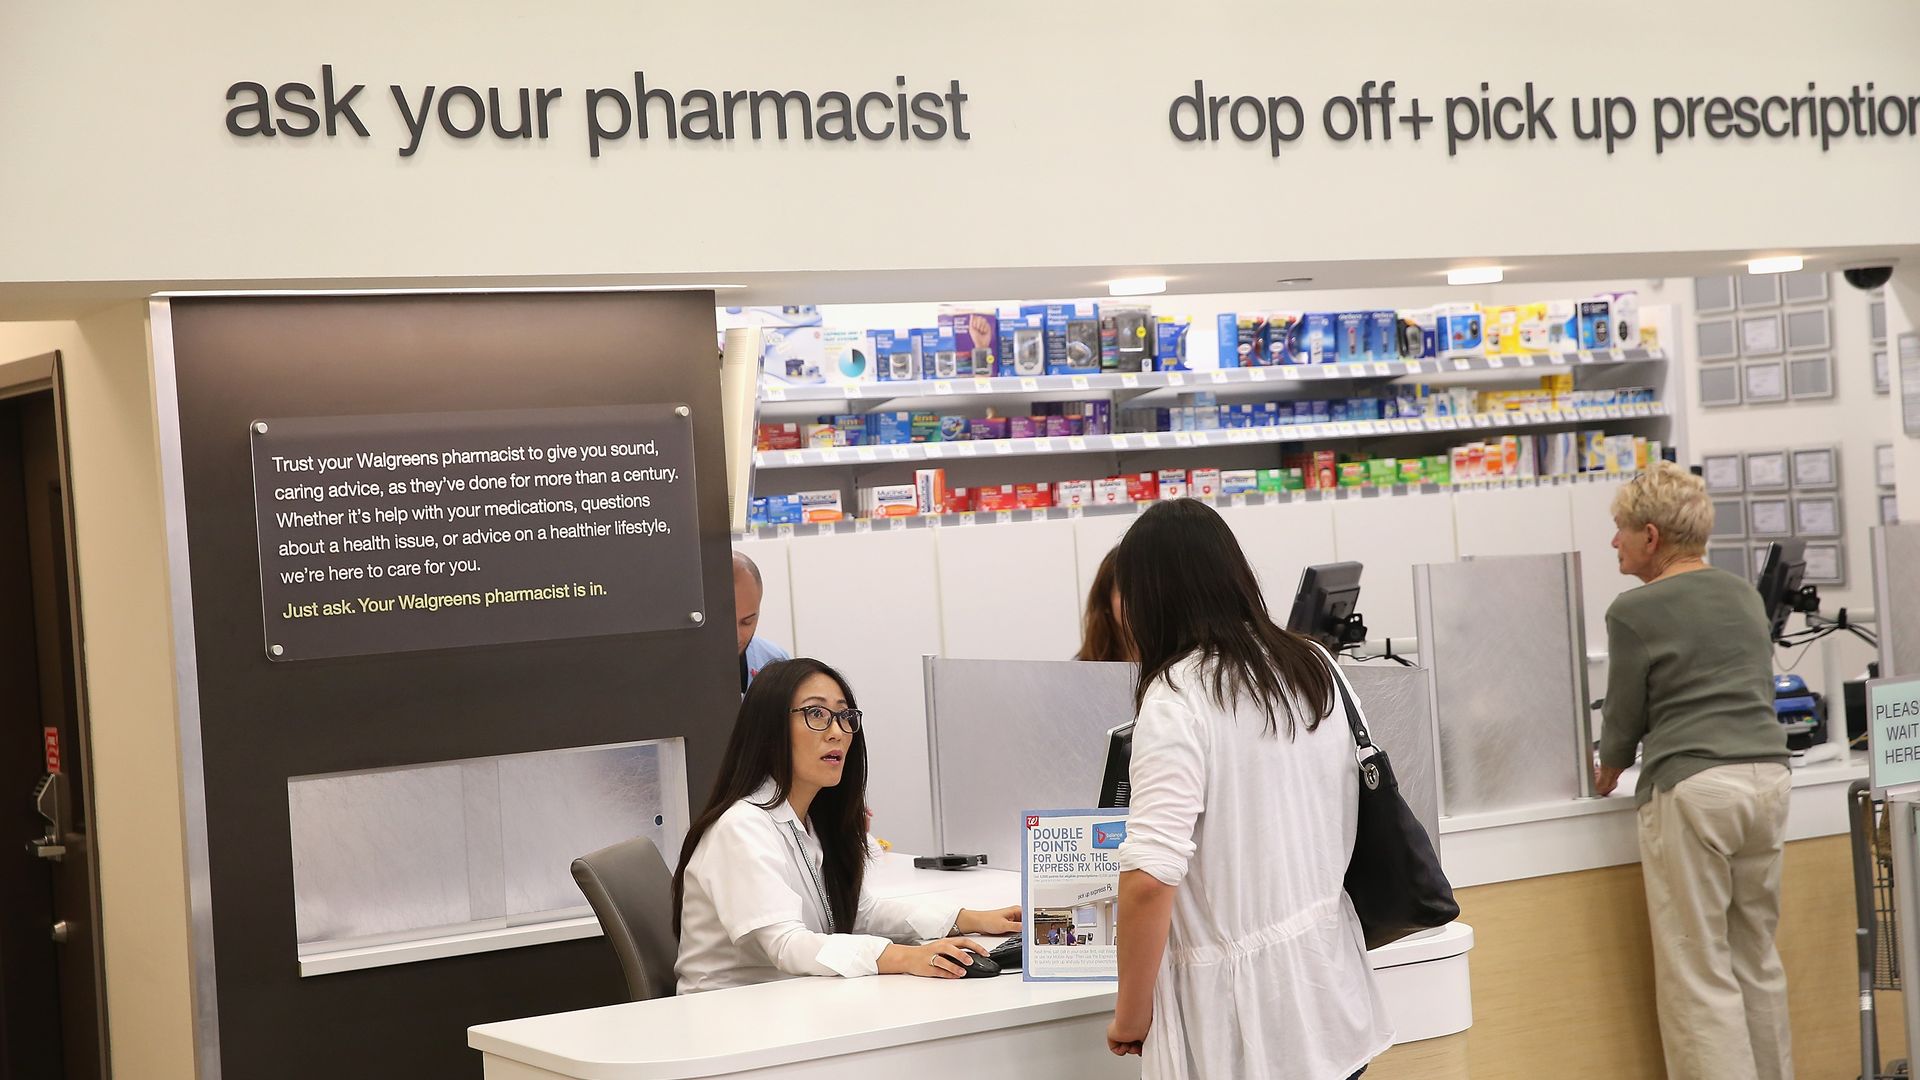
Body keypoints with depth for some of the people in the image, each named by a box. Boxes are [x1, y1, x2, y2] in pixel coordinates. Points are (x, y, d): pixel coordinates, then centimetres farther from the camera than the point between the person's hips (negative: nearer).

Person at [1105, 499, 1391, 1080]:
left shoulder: (1176, 699, -15)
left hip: (1243, 1015, -7)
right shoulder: (1315, 668, 7)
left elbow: (1150, 877, -23)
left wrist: (1131, 1014, -13)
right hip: (1331, 984, 7)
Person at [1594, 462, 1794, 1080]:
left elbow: (1625, 712, 3)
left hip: (1692, 790, -7)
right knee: (1757, 956, 15)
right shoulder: (1746, 598, 15)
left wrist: (1609, 769, 22)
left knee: (1698, 971, -2)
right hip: (1768, 775, 7)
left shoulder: (1635, 613, -5)